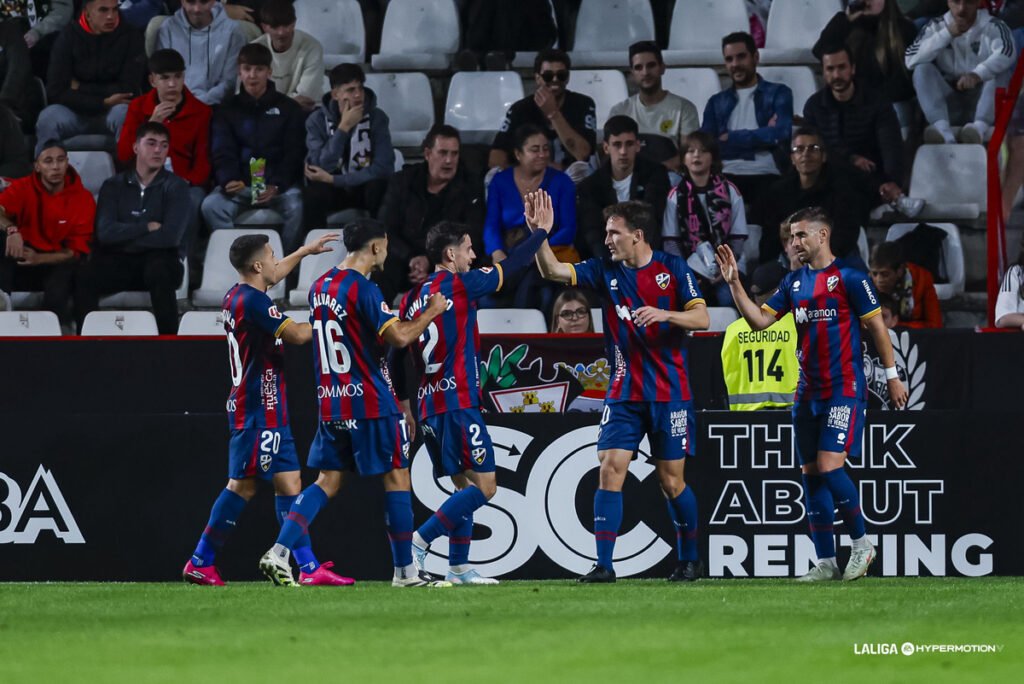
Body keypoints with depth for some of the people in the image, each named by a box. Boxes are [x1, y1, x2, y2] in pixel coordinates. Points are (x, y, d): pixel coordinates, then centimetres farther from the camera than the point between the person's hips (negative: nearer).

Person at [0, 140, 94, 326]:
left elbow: (76, 250, -6)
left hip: (55, 263, -1)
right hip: (20, 261, 1)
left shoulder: (83, 198, -5)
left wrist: (39, 258, -23)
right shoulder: (23, 188, -3)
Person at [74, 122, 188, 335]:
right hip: (118, 262, 1)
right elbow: (105, 233, -6)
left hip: (158, 259, -1)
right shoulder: (114, 186, 9)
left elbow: (171, 237, -12)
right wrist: (147, 228, -9)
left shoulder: (176, 187, 3)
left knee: (159, 270, -37)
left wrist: (125, 235, -7)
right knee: (86, 274, -29)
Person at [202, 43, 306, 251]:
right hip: (240, 185, 1)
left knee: (296, 206, -33)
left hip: (279, 185, -1)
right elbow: (222, 154, 3)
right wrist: (229, 181, -20)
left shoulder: (288, 109, 9)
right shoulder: (227, 110, 13)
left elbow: (294, 154, 1)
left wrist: (276, 187, -17)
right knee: (211, 206, -29)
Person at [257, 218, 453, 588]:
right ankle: (405, 572, 7)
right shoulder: (362, 289, -15)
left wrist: (410, 318, 25)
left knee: (328, 481, 8)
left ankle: (279, 553, -8)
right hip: (371, 402, -7)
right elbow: (399, 337, -20)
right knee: (396, 478, 3)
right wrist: (431, 312, -4)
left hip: (331, 401, 7)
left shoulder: (319, 287, 12)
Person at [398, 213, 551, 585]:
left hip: (428, 405, 8)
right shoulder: (459, 285, -6)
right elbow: (511, 266, 0)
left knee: (465, 485, 15)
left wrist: (402, 401, 23)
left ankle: (459, 566, 10)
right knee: (484, 486, -9)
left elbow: (396, 352, 14)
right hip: (459, 402, -8)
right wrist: (541, 231, 14)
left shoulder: (413, 298, 12)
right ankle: (420, 540, -19)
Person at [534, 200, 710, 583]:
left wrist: (663, 314, -22)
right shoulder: (606, 272, 5)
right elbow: (553, 271, 0)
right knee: (610, 469, -10)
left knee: (671, 479, 1)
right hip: (624, 391, 3)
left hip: (669, 392, -3)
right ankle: (603, 564, -10)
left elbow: (702, 319, -7)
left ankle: (689, 559, 20)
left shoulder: (673, 268, -3)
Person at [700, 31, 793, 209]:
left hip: (765, 176, -2)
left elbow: (781, 134, -2)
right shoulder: (717, 102, 24)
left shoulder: (778, 94, 15)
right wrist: (761, 136, -3)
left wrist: (730, 138, 2)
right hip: (727, 176, 2)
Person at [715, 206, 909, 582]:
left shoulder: (849, 277, -7)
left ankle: (862, 543, 1)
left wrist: (892, 376, -2)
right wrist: (734, 283, -1)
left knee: (829, 466, -15)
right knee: (811, 473, 4)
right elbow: (759, 319, 9)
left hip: (845, 389, -7)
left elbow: (876, 326, -3)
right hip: (808, 392, 7)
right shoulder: (793, 282, 12)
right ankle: (826, 562, 8)